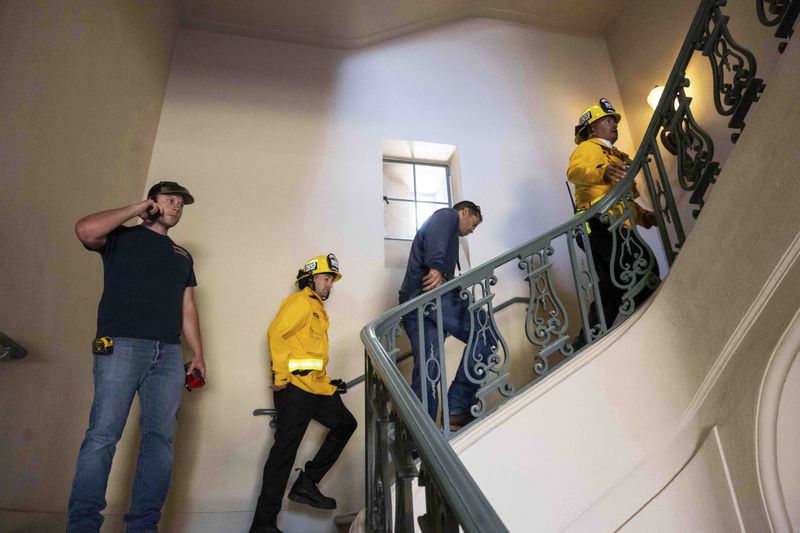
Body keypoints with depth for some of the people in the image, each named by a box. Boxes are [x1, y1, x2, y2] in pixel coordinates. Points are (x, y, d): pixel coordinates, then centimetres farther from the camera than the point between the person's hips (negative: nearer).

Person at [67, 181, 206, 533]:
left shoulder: (183, 256, 25)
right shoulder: (122, 236, 12)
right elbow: (85, 230, -11)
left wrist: (198, 354, 13)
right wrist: (136, 209, 1)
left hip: (169, 354, 5)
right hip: (121, 346, -4)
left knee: (160, 438, -1)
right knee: (103, 435, -8)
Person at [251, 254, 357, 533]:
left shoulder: (318, 309, 23)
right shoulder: (300, 302, -6)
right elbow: (276, 334, -19)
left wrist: (328, 382, 20)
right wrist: (281, 375, -21)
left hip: (315, 386, 10)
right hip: (294, 386, -10)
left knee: (345, 424, 13)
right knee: (285, 451, -7)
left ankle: (306, 485, 15)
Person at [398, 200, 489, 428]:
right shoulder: (448, 215, 13)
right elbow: (435, 235, -12)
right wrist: (436, 266, -29)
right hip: (430, 290, -9)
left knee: (426, 371, 4)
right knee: (483, 329, -10)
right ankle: (457, 407, -13)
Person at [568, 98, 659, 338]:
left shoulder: (616, 157, 34)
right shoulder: (589, 148, 6)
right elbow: (575, 171, -19)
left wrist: (644, 216, 11)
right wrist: (603, 173, -40)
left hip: (614, 228, 10)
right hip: (601, 224, -10)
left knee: (611, 292, 6)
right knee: (646, 268, -22)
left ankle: (586, 344, 9)